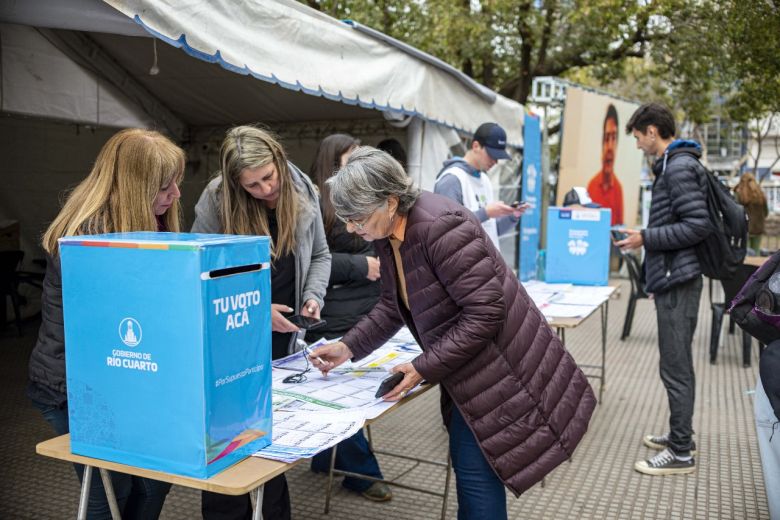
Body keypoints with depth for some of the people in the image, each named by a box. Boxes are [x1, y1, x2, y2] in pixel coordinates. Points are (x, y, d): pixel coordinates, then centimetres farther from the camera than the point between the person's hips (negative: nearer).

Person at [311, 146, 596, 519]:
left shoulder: (440, 227, -29)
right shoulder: (388, 235, 0)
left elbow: (486, 314, -28)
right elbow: (393, 305, 13)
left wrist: (424, 368, -25)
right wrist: (349, 347, 3)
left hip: (498, 369, -9)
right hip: (468, 371, 9)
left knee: (476, 473, -2)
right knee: (466, 466, 18)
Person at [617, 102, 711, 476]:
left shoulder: (679, 167, -15)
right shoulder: (672, 165, 16)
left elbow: (698, 226, -21)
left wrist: (646, 238, -17)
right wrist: (644, 238, 16)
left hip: (677, 280, -10)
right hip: (673, 279, 10)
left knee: (676, 368, -4)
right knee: (677, 364, 17)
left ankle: (681, 453, 6)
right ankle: (679, 435, 29)